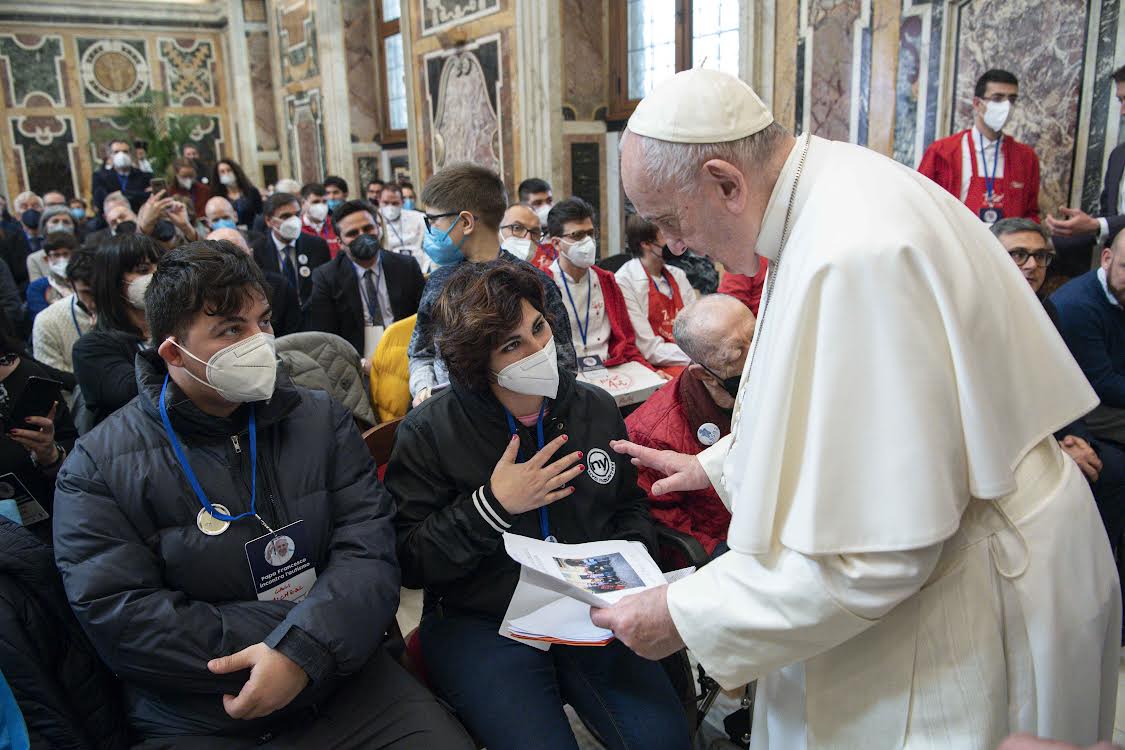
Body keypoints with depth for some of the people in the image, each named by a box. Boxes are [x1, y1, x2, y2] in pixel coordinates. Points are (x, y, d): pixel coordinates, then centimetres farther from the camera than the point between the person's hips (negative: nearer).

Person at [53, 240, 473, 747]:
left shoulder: (321, 419, 4)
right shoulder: (99, 466, -3)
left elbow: (369, 550, -5)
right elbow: (116, 616, -11)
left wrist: (301, 650, -22)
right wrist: (288, 634, -16)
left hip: (341, 683, 1)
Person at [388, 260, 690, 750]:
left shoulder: (596, 409, 3)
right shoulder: (429, 433, -9)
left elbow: (629, 506, 16)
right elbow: (407, 561, -10)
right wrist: (492, 505, -19)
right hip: (479, 624, -3)